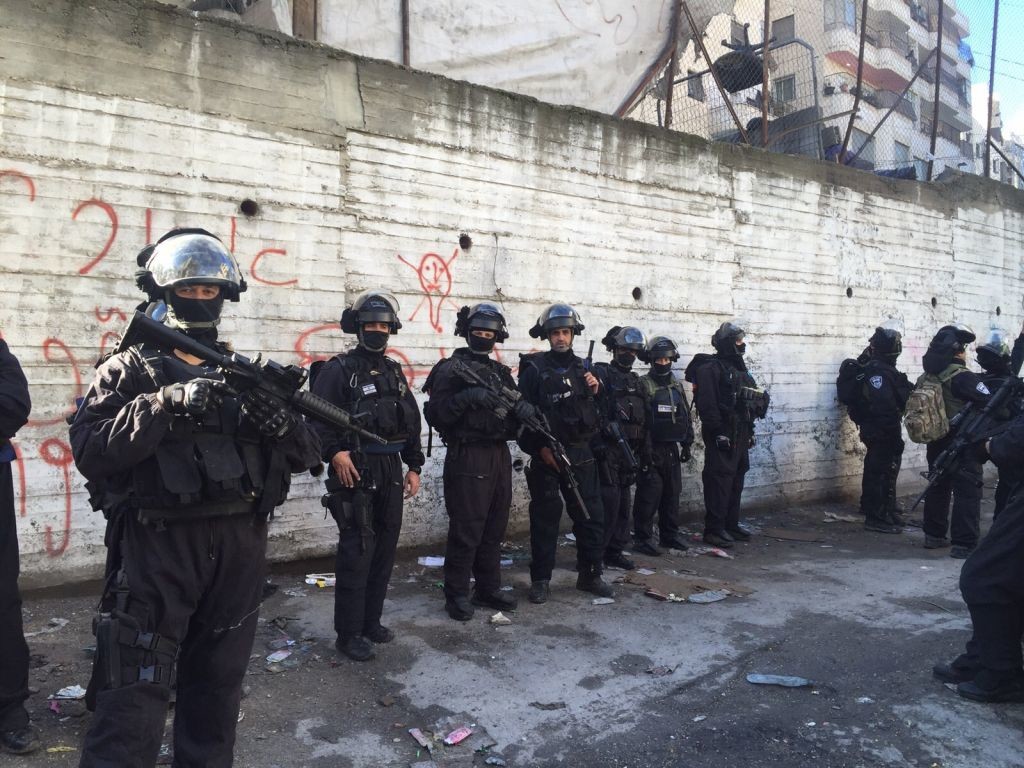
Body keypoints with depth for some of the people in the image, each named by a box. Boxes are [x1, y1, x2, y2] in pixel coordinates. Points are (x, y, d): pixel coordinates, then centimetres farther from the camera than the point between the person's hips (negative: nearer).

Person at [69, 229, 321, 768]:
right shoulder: (129, 371, 1)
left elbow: (305, 455, 7)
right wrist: (167, 404, -23)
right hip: (158, 547, -4)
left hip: (239, 547, 4)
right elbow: (89, 451, -14)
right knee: (134, 692, -2)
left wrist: (280, 424, -14)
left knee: (218, 683, 17)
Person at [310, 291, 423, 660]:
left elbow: (411, 422, 18)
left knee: (385, 549, 13)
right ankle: (349, 633, 7)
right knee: (357, 552, -5)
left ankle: (371, 621, 27)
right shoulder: (339, 369, -5)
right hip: (355, 471, -7)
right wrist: (335, 452, -27)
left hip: (390, 472, 7)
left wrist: (414, 467, 13)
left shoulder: (395, 372, 15)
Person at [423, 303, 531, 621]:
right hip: (467, 459, -7)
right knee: (466, 530, -3)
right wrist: (466, 397, -27)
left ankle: (488, 589, 25)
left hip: (500, 456, 7)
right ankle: (456, 595, 10)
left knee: (494, 529, 13)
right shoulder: (452, 369, -3)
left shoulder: (501, 372, 17)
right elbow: (435, 414, -14)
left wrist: (524, 408, -5)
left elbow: (513, 416, 18)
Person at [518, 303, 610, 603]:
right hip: (546, 455, -5)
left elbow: (596, 414, 18)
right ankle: (540, 580, 13)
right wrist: (540, 448, -15)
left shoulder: (582, 368, 13)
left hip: (581, 455, 5)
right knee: (545, 519, 2)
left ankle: (589, 575, 22)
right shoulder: (534, 370, -5)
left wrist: (595, 391, -1)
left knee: (591, 516, 8)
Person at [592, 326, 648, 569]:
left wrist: (645, 451, 17)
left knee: (623, 505, 11)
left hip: (628, 452, 7)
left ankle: (615, 552, 20)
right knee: (608, 504, -9)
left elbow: (643, 421, 21)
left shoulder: (635, 381, 18)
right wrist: (598, 444, -28)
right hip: (607, 451, -7)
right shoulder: (601, 374, -4)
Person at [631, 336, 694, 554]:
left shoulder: (677, 385, 13)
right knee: (649, 494, -4)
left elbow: (686, 416, 18)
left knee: (672, 493, 13)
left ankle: (670, 534, 25)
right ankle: (643, 538, 5)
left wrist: (687, 444, 14)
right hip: (651, 449, -6)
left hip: (672, 449, 6)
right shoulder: (643, 385, -8)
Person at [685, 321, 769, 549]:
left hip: (741, 434, 9)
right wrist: (718, 432, -23)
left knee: (736, 481, 14)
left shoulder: (739, 368, 18)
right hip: (723, 434, -9)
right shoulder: (710, 368, -10)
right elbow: (707, 403, -19)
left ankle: (731, 526, 24)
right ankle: (714, 529, -2)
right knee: (720, 481, -8)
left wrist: (749, 432, 19)